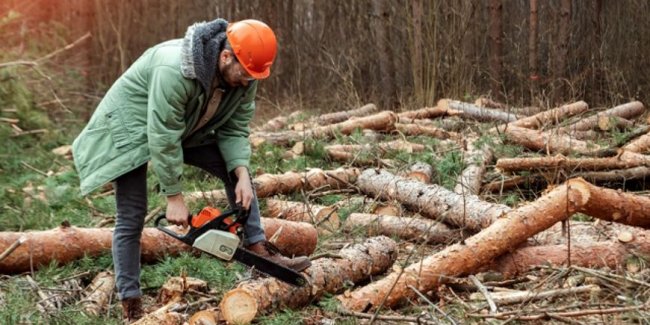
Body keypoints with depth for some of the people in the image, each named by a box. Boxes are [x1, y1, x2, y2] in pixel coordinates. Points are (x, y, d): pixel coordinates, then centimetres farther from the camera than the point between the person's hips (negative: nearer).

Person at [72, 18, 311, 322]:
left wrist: (242, 175, -26)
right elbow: (162, 139, -35)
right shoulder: (175, 70, -41)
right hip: (132, 126, -7)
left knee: (235, 170, 0)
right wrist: (174, 197, -27)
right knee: (132, 215, -10)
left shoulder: (243, 75, -18)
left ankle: (258, 248, 4)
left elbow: (235, 129, -10)